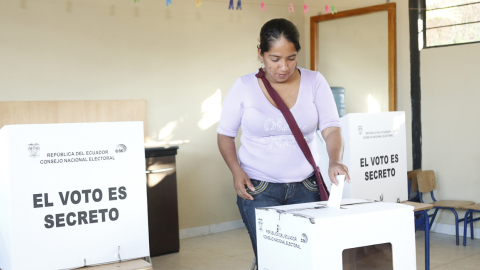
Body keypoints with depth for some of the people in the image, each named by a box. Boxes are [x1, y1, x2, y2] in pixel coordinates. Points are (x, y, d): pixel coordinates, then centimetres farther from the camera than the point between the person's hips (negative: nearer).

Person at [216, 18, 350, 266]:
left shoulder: (314, 82, -1)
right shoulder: (244, 87, -3)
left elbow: (331, 129, -5)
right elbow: (225, 134, 4)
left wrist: (335, 161, -24)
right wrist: (236, 170, -11)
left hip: (305, 187, 2)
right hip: (258, 189, -1)